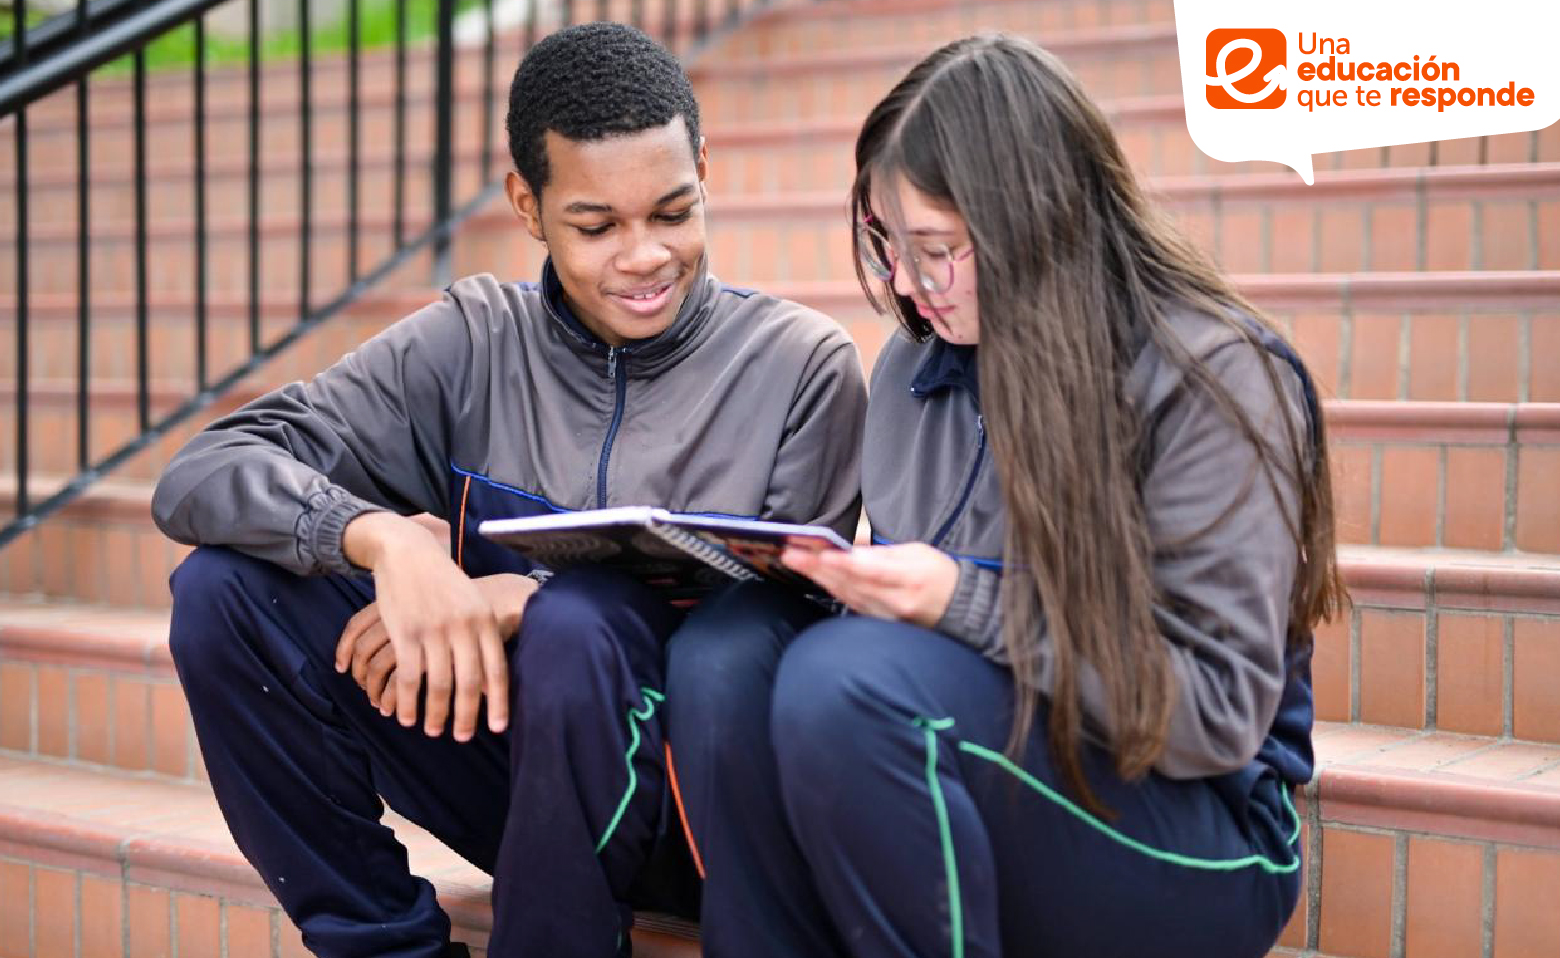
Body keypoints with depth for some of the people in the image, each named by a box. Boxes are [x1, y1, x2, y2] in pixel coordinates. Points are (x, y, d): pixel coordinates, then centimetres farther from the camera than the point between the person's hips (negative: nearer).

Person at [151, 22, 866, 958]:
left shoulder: (802, 366, -5)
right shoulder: (474, 344, 0)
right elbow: (205, 473, -9)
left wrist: (530, 598, -25)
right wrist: (382, 536, -31)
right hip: (502, 759, 3)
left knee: (575, 626, -35)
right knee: (224, 586, -14)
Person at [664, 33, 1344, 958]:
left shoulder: (1214, 379, -13)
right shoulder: (917, 363, 7)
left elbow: (1220, 710, -17)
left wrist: (967, 604, -25)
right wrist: (832, 566, -10)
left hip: (1197, 841, -6)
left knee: (844, 676, -30)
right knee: (724, 655, -20)